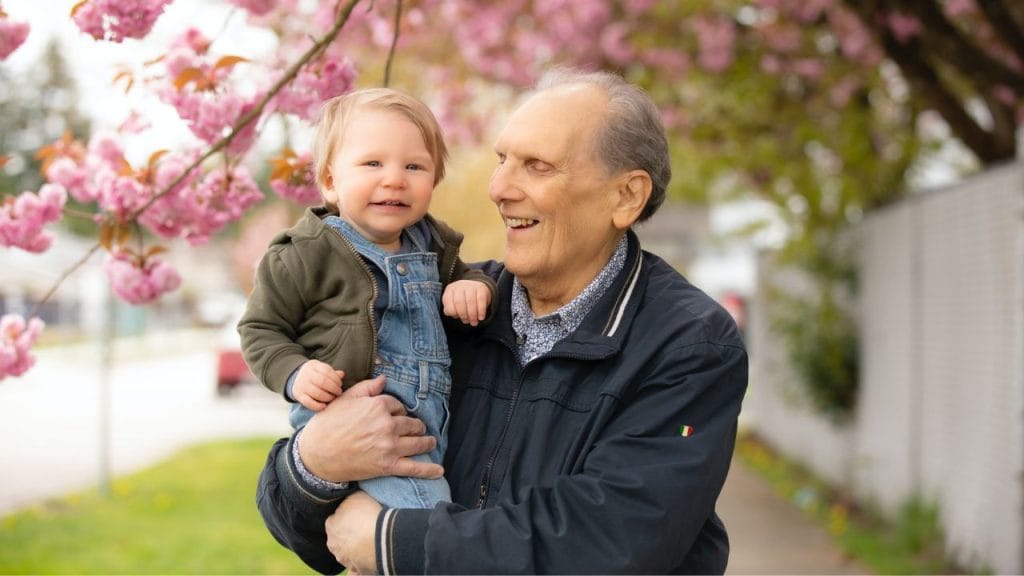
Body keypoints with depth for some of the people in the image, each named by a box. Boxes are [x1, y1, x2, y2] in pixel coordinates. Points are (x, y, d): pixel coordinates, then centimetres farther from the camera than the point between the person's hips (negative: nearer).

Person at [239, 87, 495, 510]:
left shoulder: (430, 245, 12)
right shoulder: (305, 255, -6)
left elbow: (457, 275, 32)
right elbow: (260, 328, 2)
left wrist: (474, 286, 7)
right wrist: (294, 374, -17)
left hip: (432, 430, 7)